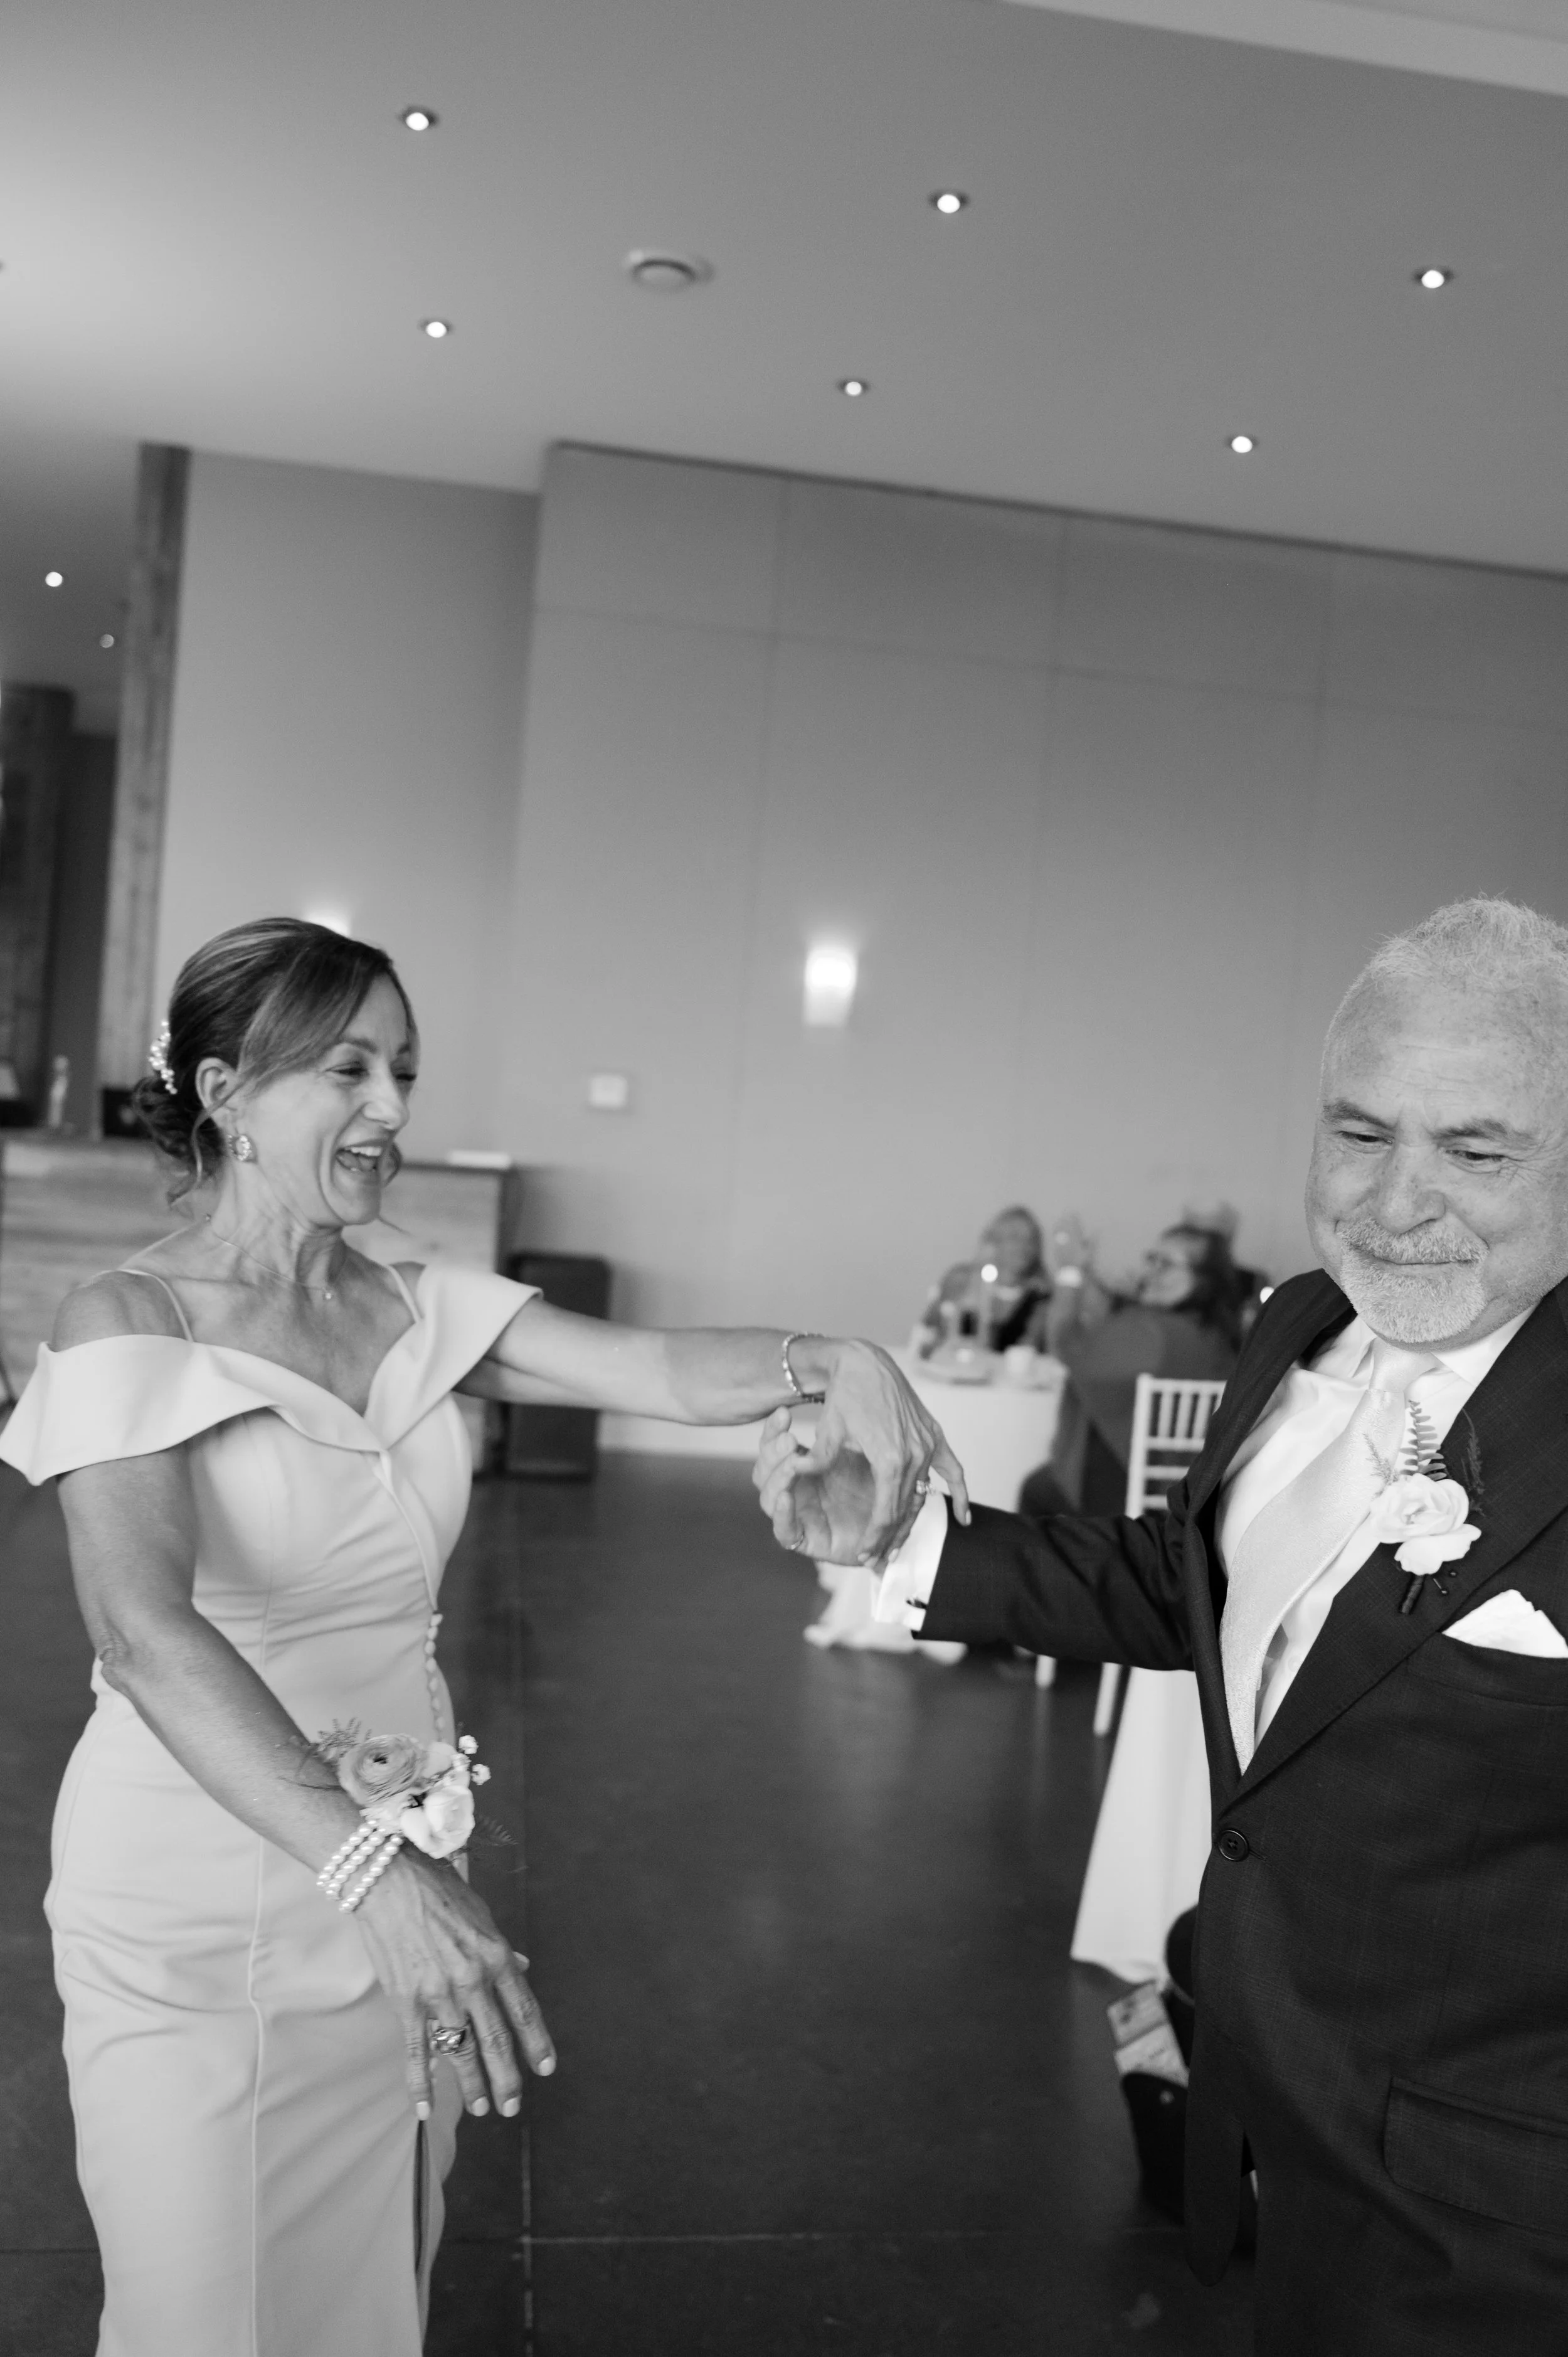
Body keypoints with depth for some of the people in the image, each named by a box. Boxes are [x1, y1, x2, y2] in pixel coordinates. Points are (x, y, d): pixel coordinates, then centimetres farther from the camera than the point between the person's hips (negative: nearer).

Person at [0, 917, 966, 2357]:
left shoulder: (421, 1315, 1)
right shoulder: (130, 1326, -16)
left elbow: (665, 1372, -11)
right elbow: (145, 1632, -30)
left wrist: (831, 1359, -31)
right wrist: (367, 1863, -42)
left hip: (396, 1893, 5)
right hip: (201, 1922, -5)